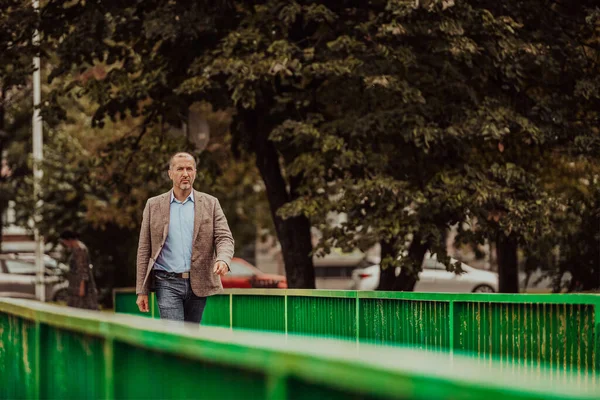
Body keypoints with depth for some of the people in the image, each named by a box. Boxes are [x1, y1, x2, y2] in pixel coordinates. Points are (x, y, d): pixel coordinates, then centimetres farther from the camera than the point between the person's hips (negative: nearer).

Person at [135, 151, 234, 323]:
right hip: (167, 283, -2)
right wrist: (141, 291, 1)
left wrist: (222, 260, -24)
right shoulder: (154, 205, 6)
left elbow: (224, 238, 0)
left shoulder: (210, 204, 7)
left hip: (198, 284, 2)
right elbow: (144, 249, 6)